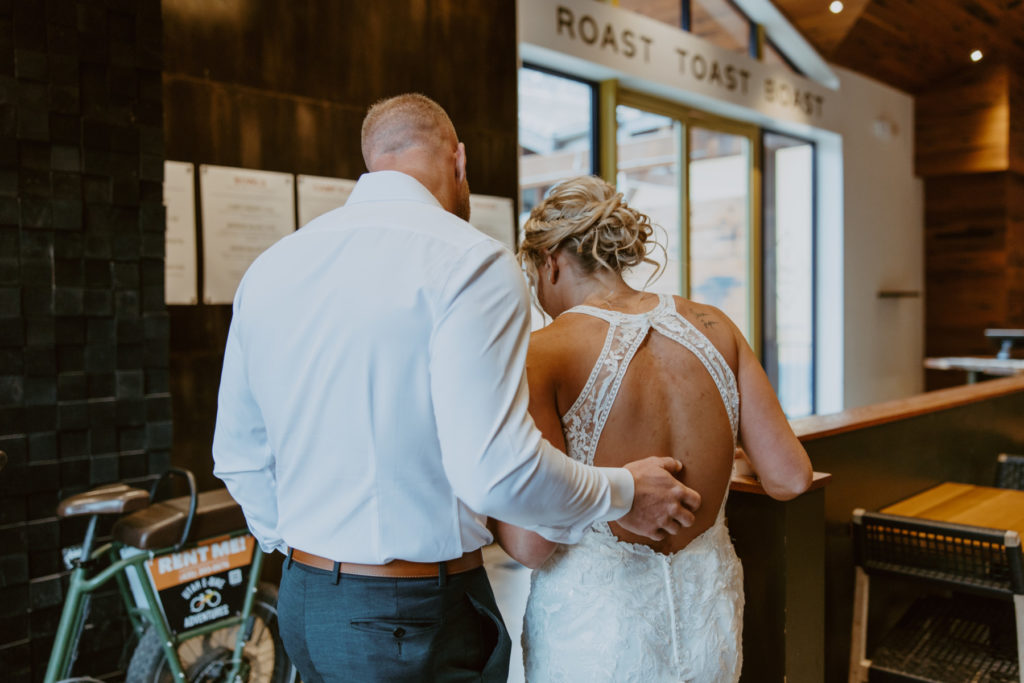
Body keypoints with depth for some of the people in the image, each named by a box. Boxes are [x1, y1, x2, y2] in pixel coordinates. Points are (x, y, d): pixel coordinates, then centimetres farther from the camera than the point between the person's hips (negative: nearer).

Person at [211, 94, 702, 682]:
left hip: (303, 602, 7)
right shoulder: (470, 261, -17)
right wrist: (622, 494, -8)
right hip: (414, 618, -6)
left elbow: (237, 455, 11)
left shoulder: (268, 267, 5)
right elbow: (496, 468, -25)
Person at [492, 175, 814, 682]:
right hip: (711, 619, 5)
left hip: (596, 628, -4)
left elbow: (533, 544, -19)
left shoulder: (543, 353, -16)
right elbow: (789, 478, -3)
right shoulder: (712, 326, -4)